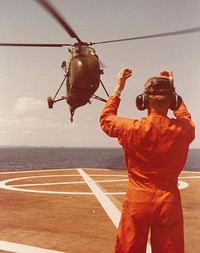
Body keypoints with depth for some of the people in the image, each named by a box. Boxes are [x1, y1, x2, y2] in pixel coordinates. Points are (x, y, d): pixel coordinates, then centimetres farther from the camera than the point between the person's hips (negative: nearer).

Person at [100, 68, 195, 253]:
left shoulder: (132, 128, -15)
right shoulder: (183, 130, -10)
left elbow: (106, 119, 6)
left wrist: (118, 89, 12)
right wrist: (172, 90, 19)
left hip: (137, 200, -1)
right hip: (169, 202, 2)